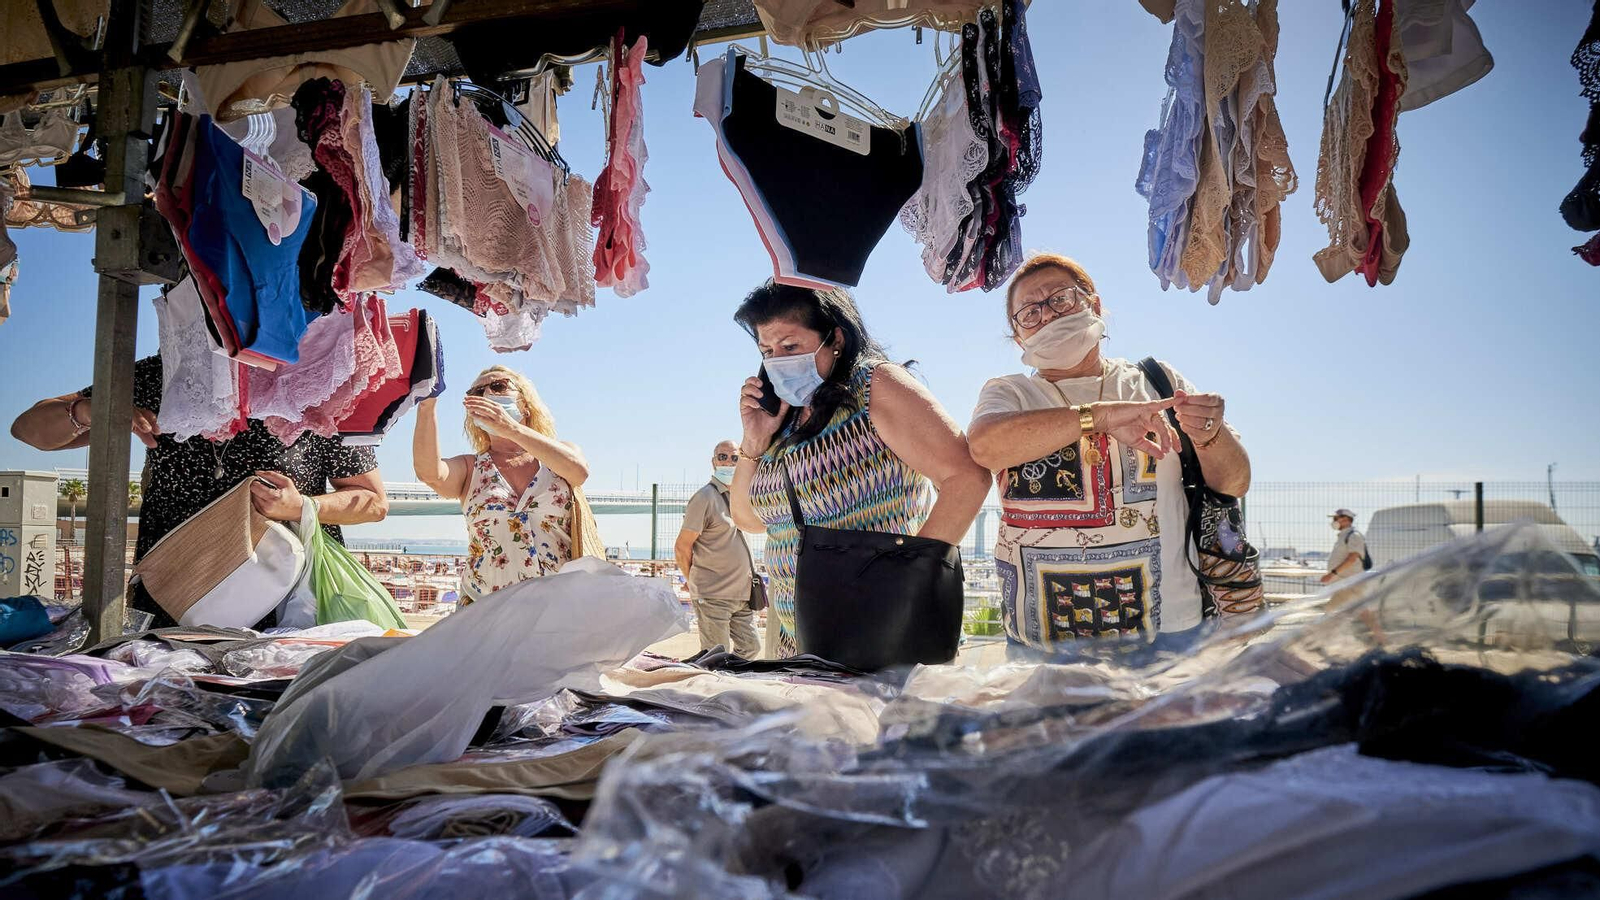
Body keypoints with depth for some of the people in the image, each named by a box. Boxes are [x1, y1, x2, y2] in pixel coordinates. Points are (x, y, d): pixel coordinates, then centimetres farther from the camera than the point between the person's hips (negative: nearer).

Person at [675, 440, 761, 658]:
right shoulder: (705, 498, -11)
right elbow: (681, 548, -10)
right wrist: (696, 584, 0)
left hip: (742, 595, 8)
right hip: (713, 597, -8)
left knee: (750, 649, 11)